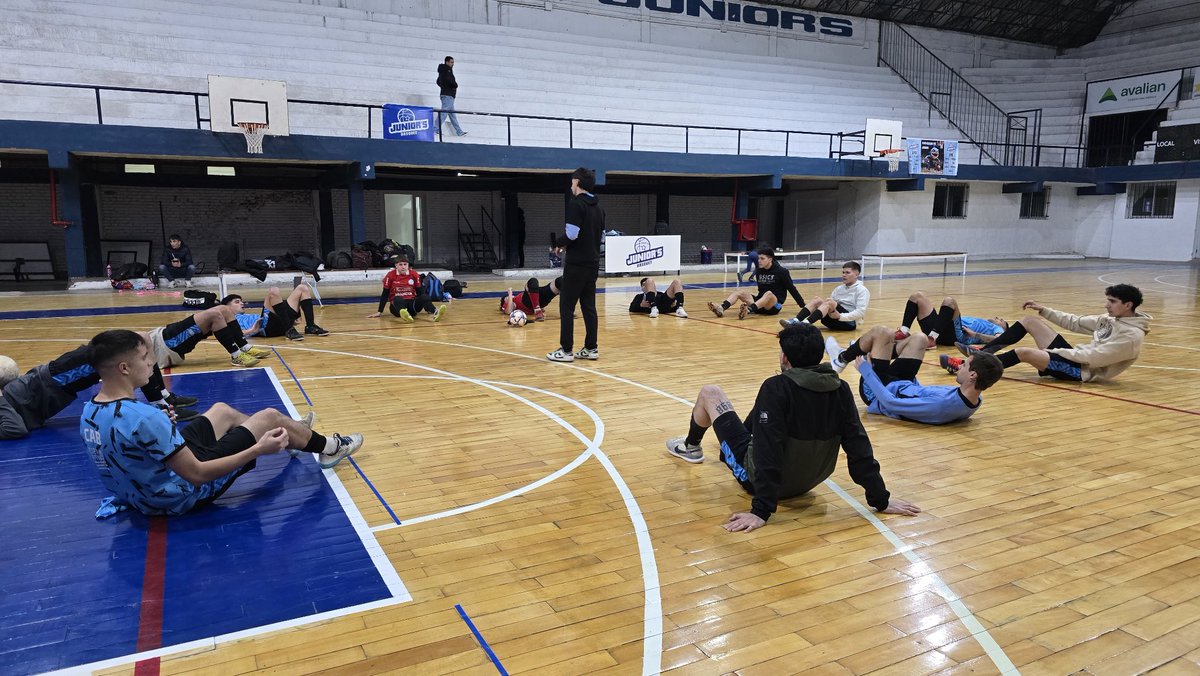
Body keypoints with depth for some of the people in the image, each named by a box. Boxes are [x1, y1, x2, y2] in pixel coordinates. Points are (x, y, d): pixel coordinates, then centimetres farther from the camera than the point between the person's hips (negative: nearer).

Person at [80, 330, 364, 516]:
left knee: (223, 411, 24)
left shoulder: (89, 413, -6)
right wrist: (258, 449, -26)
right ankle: (328, 448, 27)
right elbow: (196, 475, -30)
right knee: (269, 417, 0)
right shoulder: (144, 417, -34)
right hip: (184, 494, -8)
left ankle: (291, 437, 44)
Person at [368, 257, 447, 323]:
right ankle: (403, 314, -70)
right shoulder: (390, 275, -2)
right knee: (398, 299, -36)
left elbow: (420, 292, 10)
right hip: (396, 304, -2)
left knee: (424, 296, -26)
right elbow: (385, 294, 2)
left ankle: (435, 312, -56)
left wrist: (430, 308, 6)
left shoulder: (414, 274, 4)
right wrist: (379, 312, -1)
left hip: (412, 303, 2)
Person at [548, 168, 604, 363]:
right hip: (593, 262, 8)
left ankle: (566, 350, 0)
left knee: (567, 307, -1)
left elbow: (571, 234, -20)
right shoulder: (597, 206, 12)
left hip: (576, 264, -7)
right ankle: (591, 348, 12)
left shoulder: (575, 203, -12)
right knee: (589, 306, 11)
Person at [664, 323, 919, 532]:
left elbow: (768, 452, -32)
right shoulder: (840, 390, -12)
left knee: (709, 393, 10)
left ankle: (690, 447, 41)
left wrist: (761, 511, -30)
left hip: (758, 478, -5)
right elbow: (859, 447, -13)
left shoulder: (776, 388, -28)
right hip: (806, 483, 6)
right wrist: (880, 500, -5)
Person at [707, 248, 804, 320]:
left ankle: (748, 310, -61)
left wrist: (803, 306, -3)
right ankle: (721, 308, -38)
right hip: (760, 304, 6)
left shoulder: (781, 271, -5)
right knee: (739, 292, -11)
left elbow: (792, 289, -3)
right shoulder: (759, 271, 9)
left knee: (769, 294, -36)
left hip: (774, 306, -6)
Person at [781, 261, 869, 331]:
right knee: (817, 299, -14)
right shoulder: (839, 288, 18)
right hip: (834, 321, 6)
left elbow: (860, 312, -15)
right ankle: (796, 321, -33)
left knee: (829, 302, -28)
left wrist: (840, 316, -25)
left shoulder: (862, 290, -2)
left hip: (850, 322, -6)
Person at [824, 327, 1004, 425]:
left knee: (882, 332, -9)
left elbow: (890, 402, -37)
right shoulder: (974, 402, -16)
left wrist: (865, 369, -24)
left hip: (878, 394, -7)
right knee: (918, 337, 13)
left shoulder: (941, 405, -43)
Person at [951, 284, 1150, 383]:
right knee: (1029, 321, 3)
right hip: (1077, 356, 9)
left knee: (1024, 352, -28)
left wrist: (1056, 351, -18)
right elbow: (1075, 323, 13)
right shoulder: (1111, 319, 9)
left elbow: (1094, 358, -23)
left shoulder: (1132, 335, -17)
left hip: (1082, 370, -9)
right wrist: (1044, 310, 6)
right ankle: (982, 352, -2)